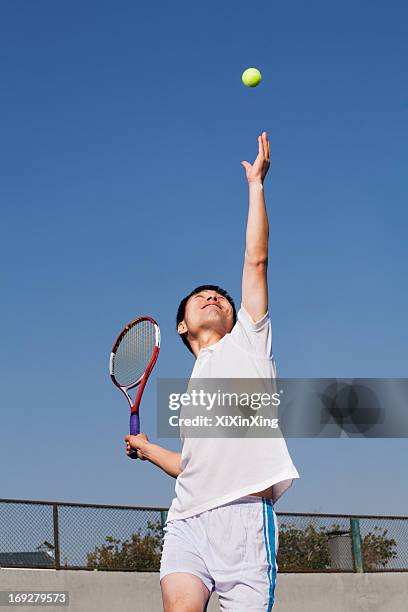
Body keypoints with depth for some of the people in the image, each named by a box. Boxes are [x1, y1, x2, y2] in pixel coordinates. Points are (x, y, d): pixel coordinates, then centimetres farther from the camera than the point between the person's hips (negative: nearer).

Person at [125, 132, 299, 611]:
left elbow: (256, 260, 8)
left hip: (245, 514, -4)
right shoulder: (193, 384, 30)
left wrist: (255, 183, 11)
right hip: (187, 518, 4)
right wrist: (148, 450, 25)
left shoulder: (247, 340, 17)